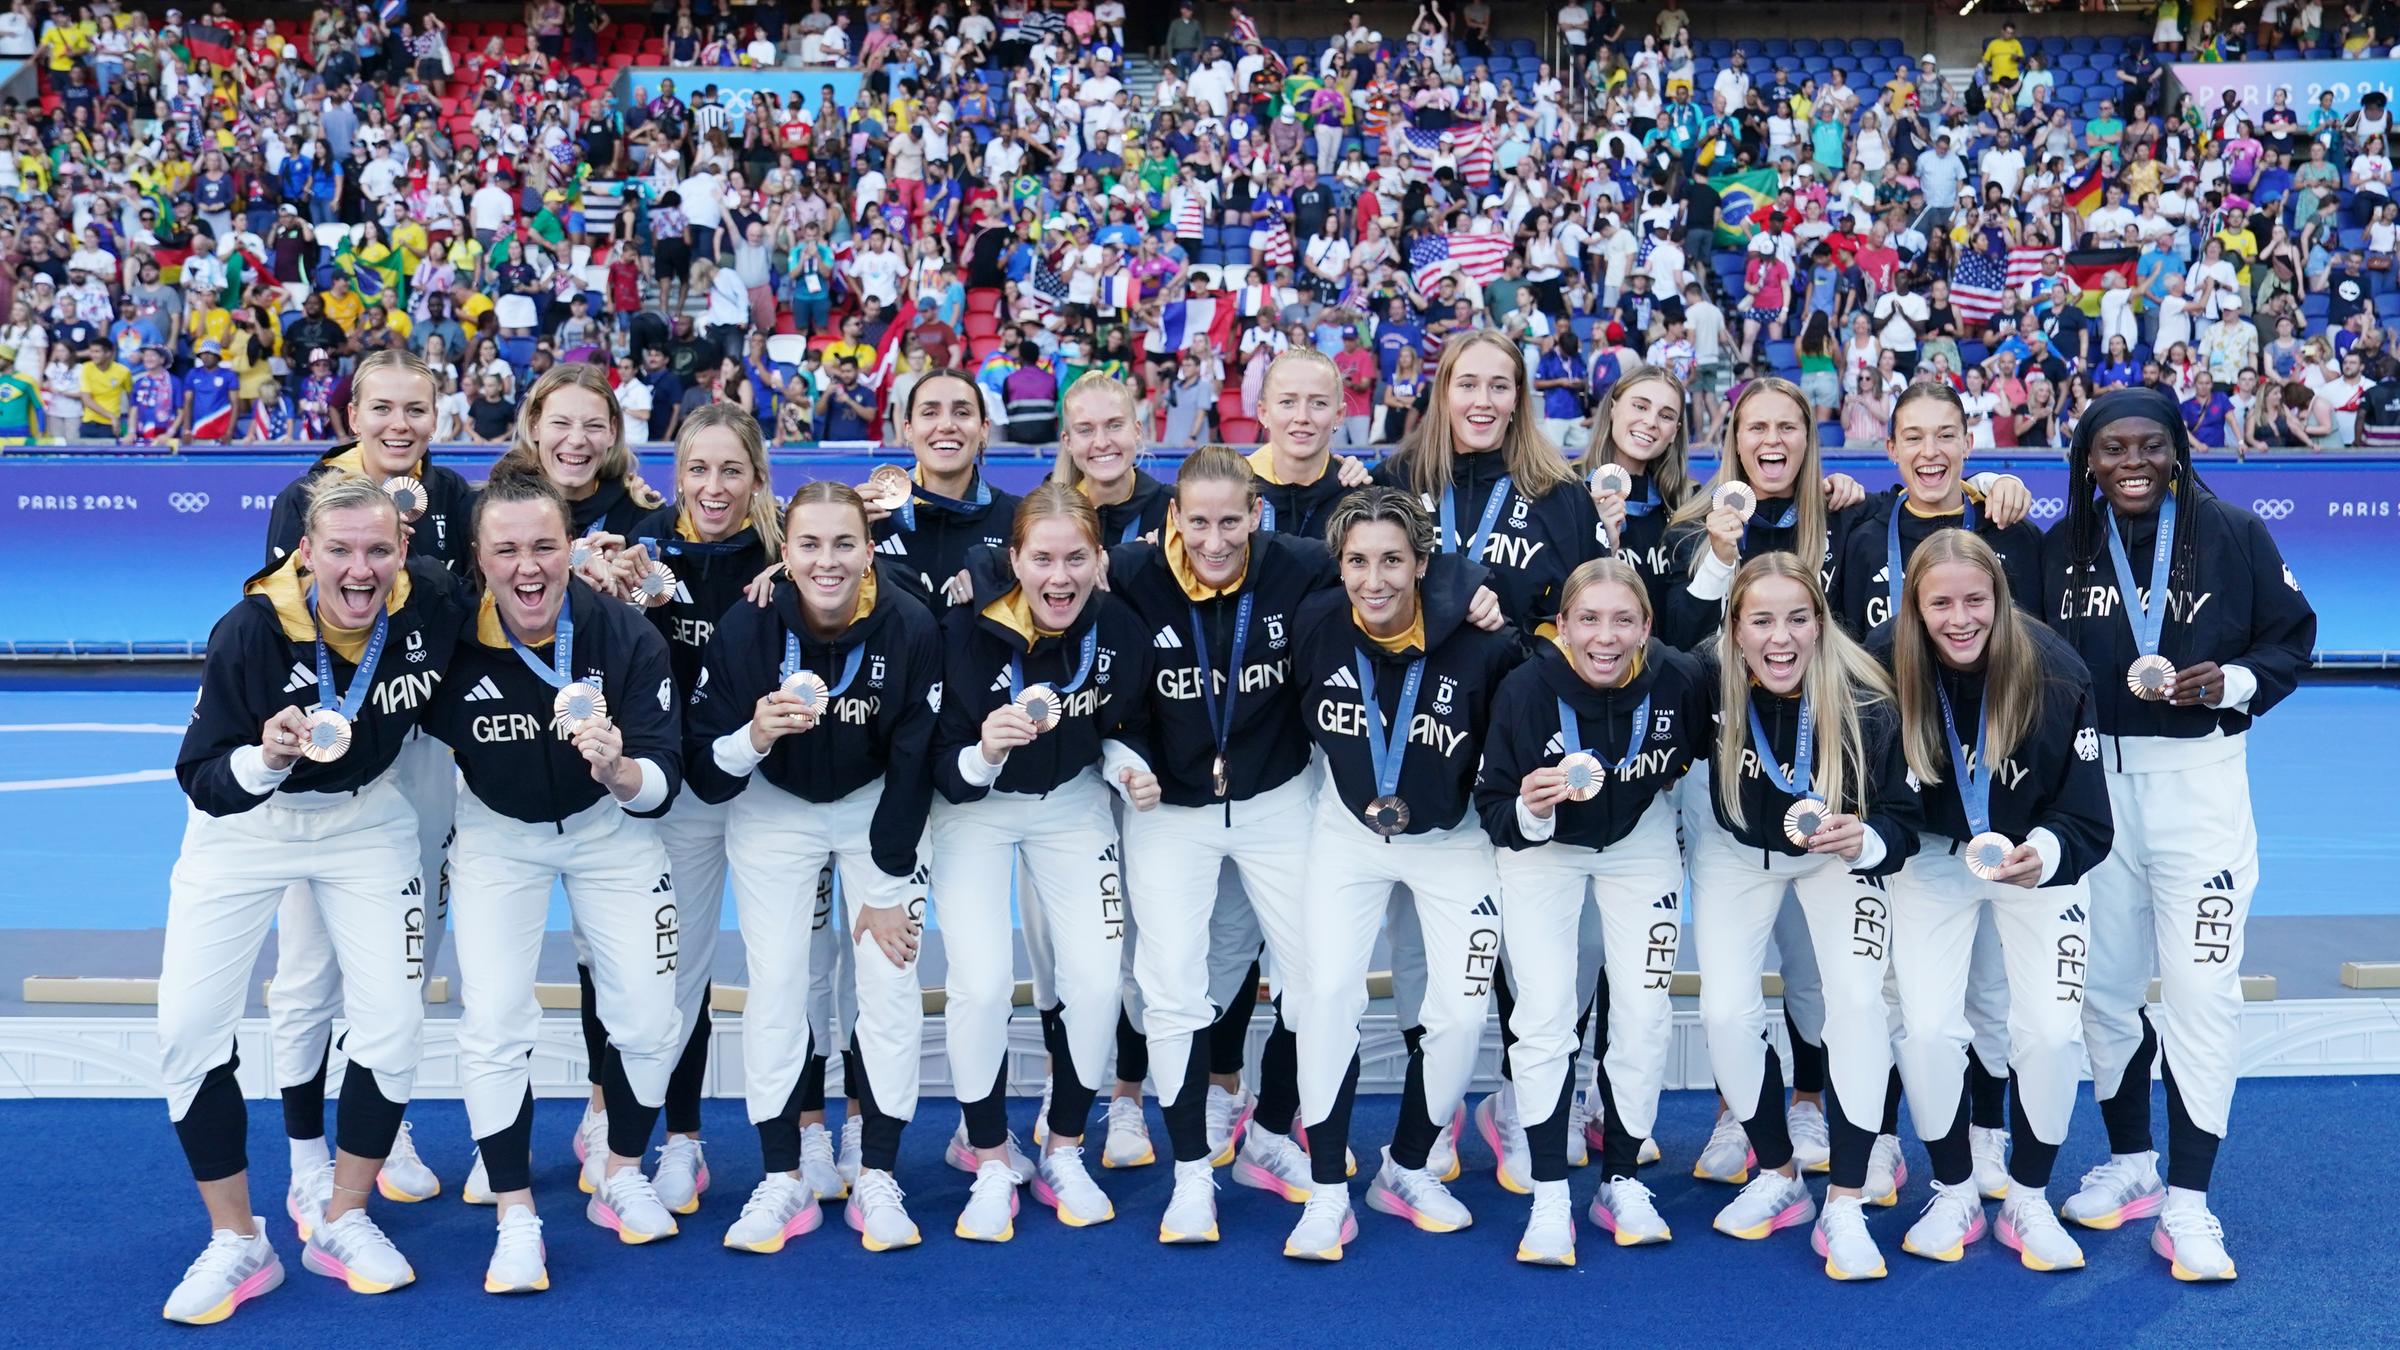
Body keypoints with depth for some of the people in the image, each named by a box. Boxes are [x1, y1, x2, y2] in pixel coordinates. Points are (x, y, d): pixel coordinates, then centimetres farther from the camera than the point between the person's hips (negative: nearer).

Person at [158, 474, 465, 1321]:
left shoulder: (432, 602, -21)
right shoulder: (250, 630, -28)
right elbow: (200, 780, -24)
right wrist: (265, 758, -43)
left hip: (367, 818, 2)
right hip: (246, 825, -2)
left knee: (394, 1022, -4)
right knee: (188, 1028, -7)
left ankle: (341, 1220, 18)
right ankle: (236, 1243, 10)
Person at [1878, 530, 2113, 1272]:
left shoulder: (2055, 673, -26)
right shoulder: (1886, 667, -23)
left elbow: (2088, 819, -22)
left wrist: (2042, 854, -41)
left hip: (2041, 858, 0)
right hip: (1933, 857, 1)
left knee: (2051, 1031, -10)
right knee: (1926, 1028, -11)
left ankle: (2029, 1198, 16)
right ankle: (1953, 1195, 15)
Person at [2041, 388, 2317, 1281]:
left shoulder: (2234, 535, -4)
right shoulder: (2058, 547, 3)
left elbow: (2291, 637, 2)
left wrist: (2234, 682, -16)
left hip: (2198, 780, -3)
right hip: (2091, 782, 3)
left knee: (2201, 989, -6)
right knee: (2102, 984, 10)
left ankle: (2187, 1201, 3)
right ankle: (2130, 1163, 29)